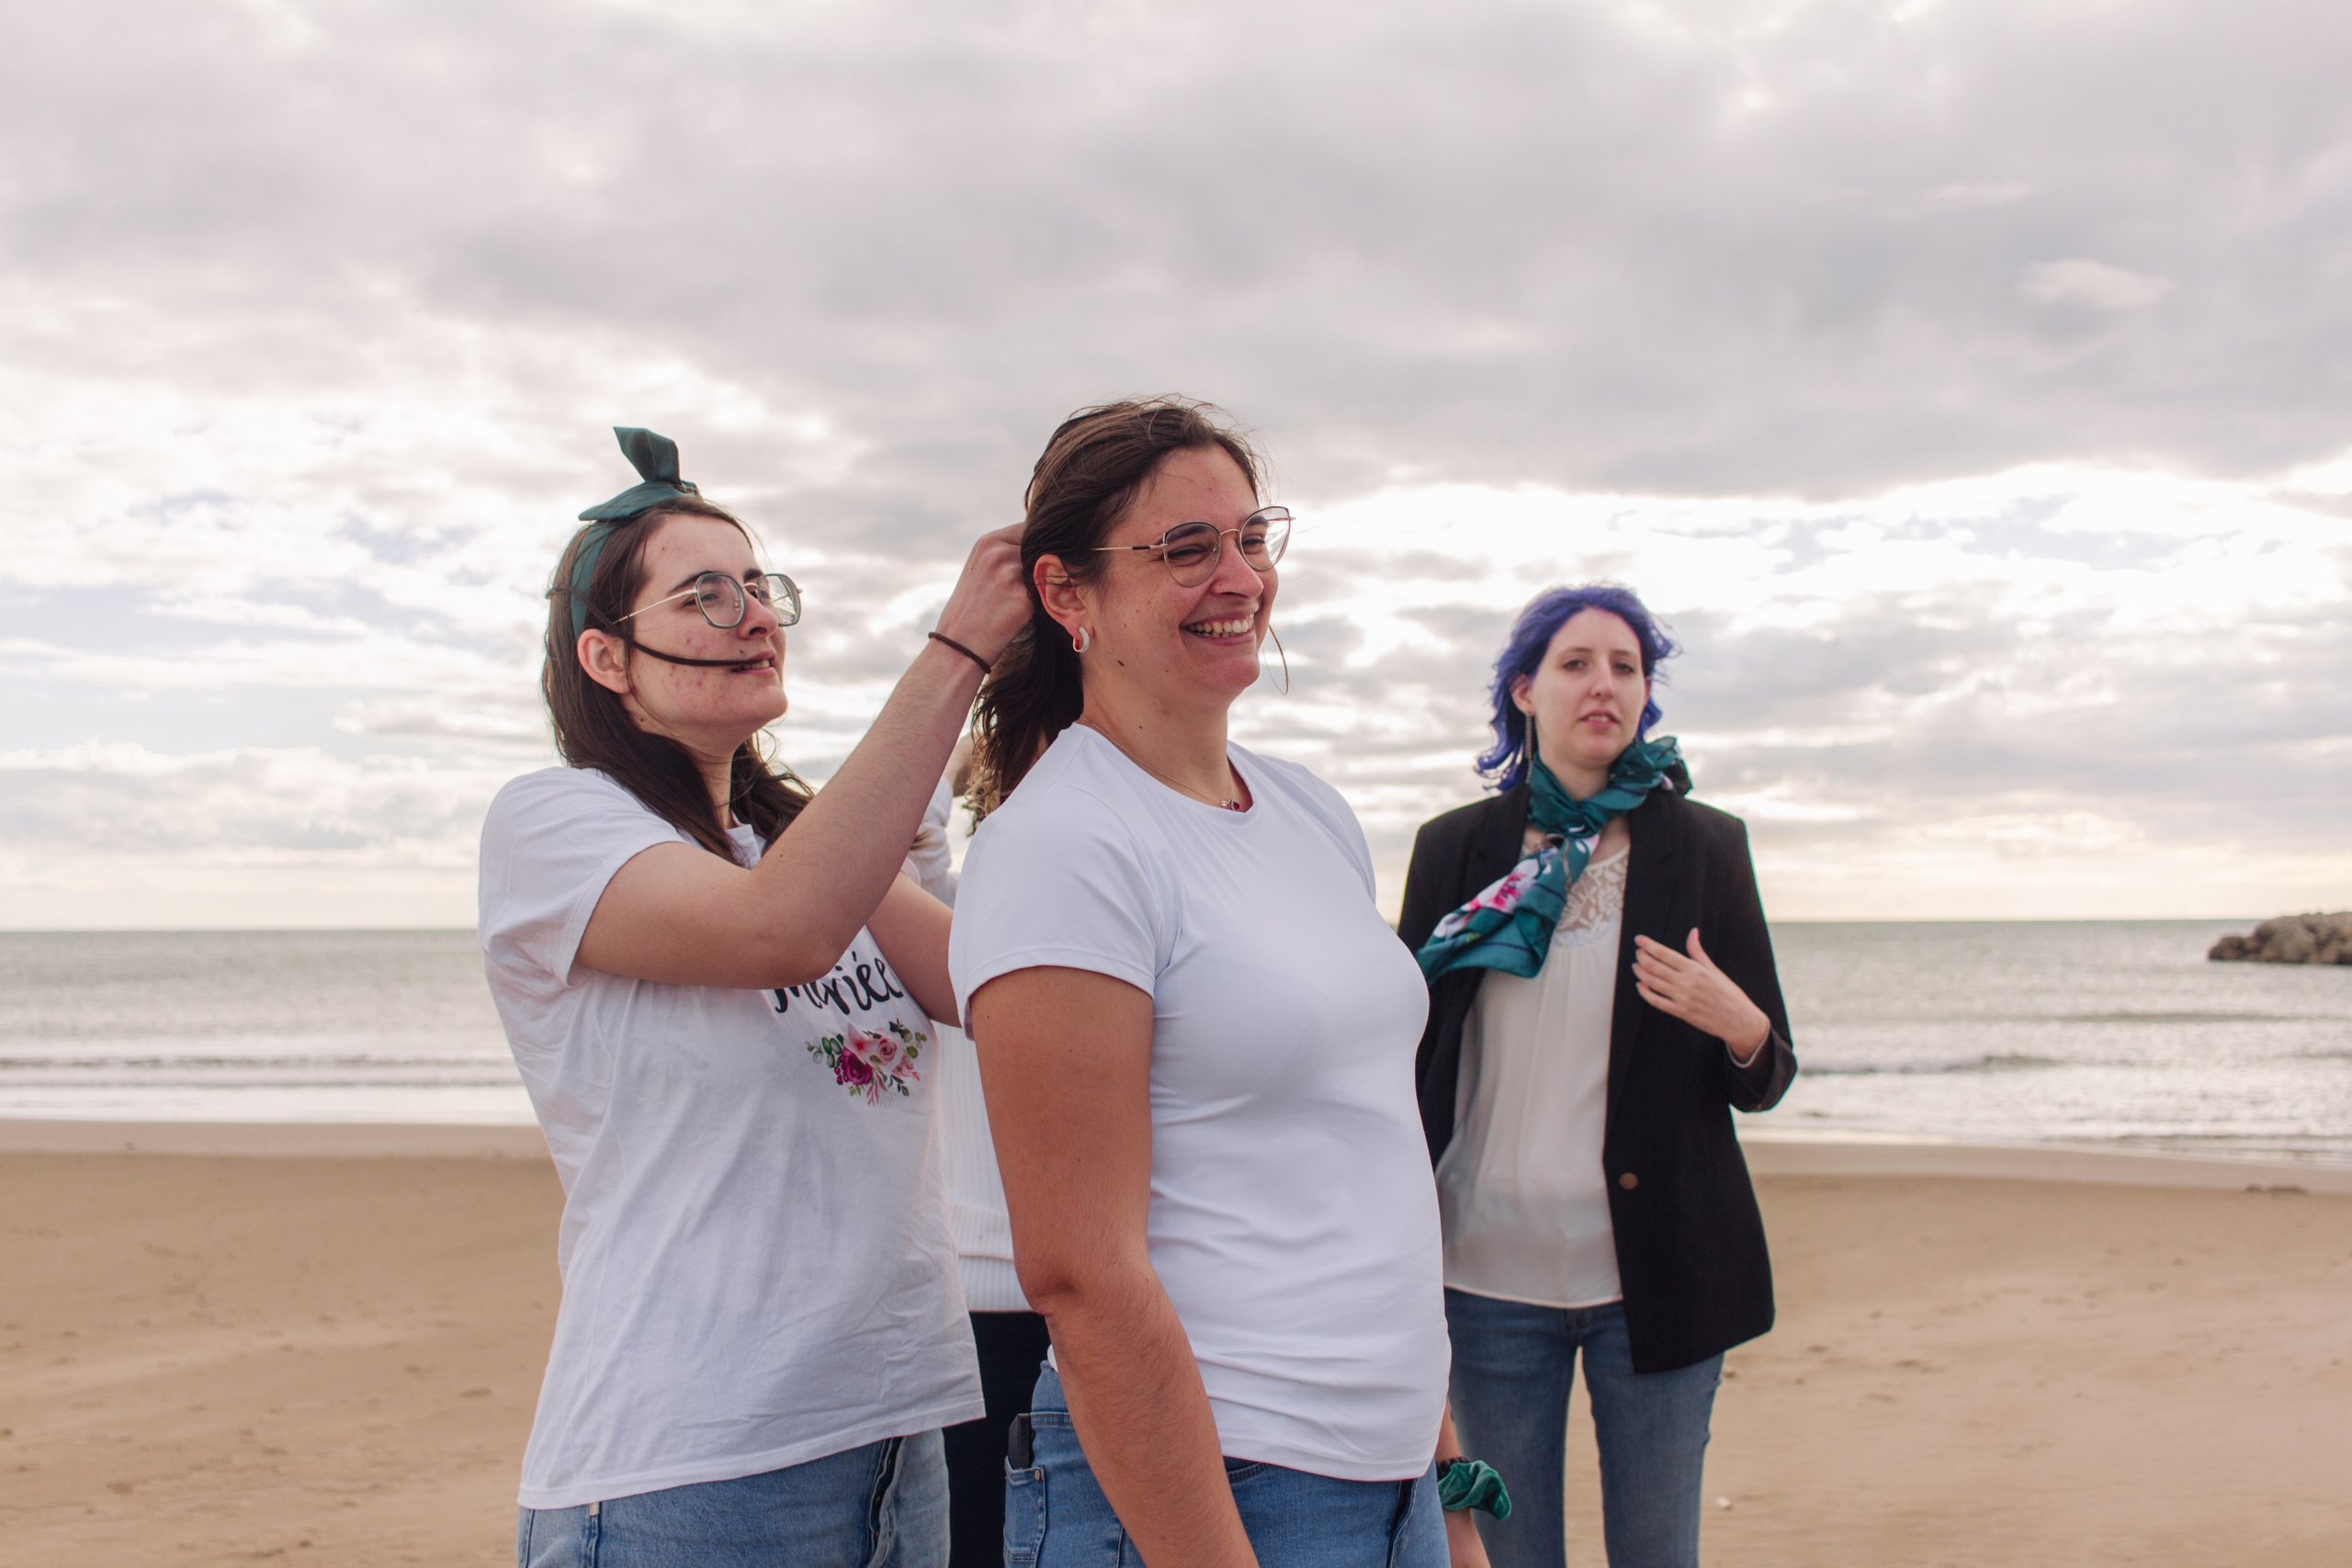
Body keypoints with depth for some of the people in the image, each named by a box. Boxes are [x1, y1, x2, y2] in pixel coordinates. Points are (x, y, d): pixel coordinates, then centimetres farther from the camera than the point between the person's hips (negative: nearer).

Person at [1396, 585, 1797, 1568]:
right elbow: (1409, 1048, 9)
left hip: (1656, 1273, 0)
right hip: (1491, 1270, 1)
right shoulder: (1454, 848, 6)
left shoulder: (1703, 847, 4)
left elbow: (1766, 1080, 5)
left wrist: (1739, 1029, -18)